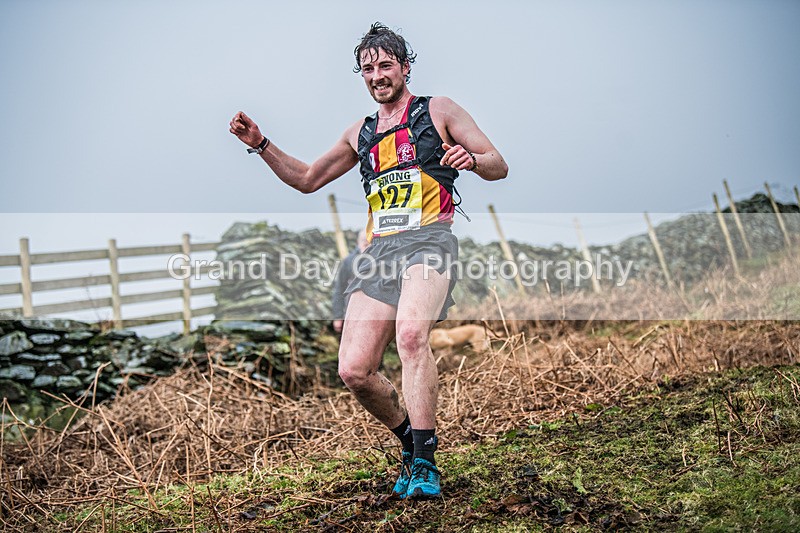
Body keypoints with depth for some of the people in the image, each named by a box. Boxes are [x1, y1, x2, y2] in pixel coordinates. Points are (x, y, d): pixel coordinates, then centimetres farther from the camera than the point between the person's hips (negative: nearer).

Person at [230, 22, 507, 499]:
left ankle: (424, 462, -27)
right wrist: (261, 145, 22)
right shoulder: (361, 134, 27)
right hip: (379, 249, 5)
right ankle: (413, 441, 15)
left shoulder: (438, 111, 14)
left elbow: (499, 167, 10)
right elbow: (307, 179, 35)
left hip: (428, 239, -5)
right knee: (354, 371, -10)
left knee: (411, 335, -33)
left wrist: (471, 160, -13)